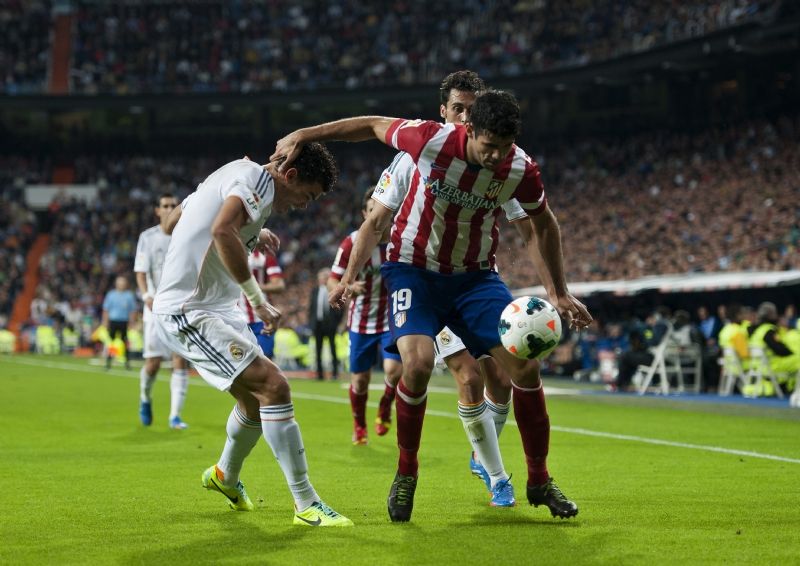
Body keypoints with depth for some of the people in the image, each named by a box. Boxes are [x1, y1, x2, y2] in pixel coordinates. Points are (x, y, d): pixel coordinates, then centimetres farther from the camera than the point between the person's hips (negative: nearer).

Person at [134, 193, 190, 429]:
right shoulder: (147, 237, 1)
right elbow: (141, 272, -5)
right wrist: (147, 296, -20)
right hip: (156, 306, -1)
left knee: (180, 360, -9)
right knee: (153, 362, -3)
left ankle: (175, 416, -5)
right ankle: (145, 399, 28)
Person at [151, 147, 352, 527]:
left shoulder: (235, 175, 16)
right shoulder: (257, 180, -14)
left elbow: (171, 223, 28)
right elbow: (222, 231, -35)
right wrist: (259, 301, -28)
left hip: (216, 308, 11)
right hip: (189, 314, -11)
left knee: (255, 397, 21)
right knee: (273, 385, -19)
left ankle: (225, 476, 46)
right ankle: (306, 505, -18)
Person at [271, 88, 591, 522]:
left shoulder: (521, 169, -15)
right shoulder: (432, 140, -23)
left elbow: (544, 223, 6)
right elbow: (373, 125, -5)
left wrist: (559, 292, 9)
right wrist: (301, 137, -3)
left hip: (475, 277, 3)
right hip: (413, 270, -2)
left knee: (526, 367, -12)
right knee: (417, 362, -27)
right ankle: (406, 472, -3)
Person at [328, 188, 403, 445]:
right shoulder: (352, 243, -11)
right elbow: (332, 281, -8)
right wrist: (350, 287, -28)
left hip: (393, 320, 0)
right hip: (361, 322, 0)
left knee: (394, 370, -20)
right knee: (360, 379, 7)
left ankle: (385, 408, 12)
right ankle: (359, 426, 33)